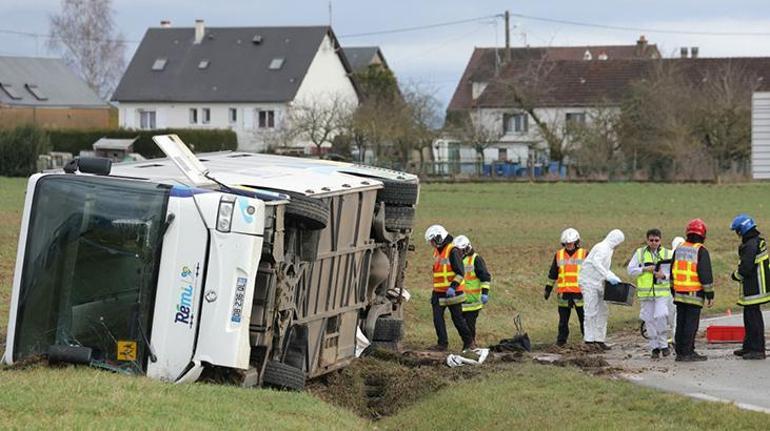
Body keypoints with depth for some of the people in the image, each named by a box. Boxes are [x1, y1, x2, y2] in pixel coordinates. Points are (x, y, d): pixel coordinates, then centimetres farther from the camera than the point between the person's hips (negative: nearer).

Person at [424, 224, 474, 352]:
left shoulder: (453, 251, -15)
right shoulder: (437, 251, 13)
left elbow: (460, 272, -18)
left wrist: (453, 287, -28)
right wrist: (434, 292, 23)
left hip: (452, 293, -8)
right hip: (439, 293, 8)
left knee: (458, 319, 1)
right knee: (437, 318, 0)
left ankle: (468, 342, 14)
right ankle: (442, 344, 4)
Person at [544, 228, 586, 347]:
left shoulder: (584, 255, 3)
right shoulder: (558, 255, 9)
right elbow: (552, 274, 15)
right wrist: (547, 289, 14)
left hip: (579, 292, -2)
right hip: (563, 293, 2)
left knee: (584, 317, 1)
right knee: (563, 318, 5)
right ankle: (561, 340, 11)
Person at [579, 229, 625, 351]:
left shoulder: (607, 249, 17)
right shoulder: (603, 248, -15)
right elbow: (595, 262, -32)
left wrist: (616, 279, 15)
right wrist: (608, 276, -33)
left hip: (597, 283, 10)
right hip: (589, 282, -10)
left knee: (603, 311, 10)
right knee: (592, 311, -9)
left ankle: (600, 339, 15)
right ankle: (589, 339, -6)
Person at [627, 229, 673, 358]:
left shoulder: (667, 254, 5)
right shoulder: (640, 253, 7)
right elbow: (630, 270, 5)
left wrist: (664, 275, -20)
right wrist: (645, 269, -10)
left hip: (662, 291, -2)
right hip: (645, 292, 2)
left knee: (661, 316, -16)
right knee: (649, 320, 3)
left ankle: (663, 344, -3)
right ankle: (654, 347, 13)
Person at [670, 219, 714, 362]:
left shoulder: (678, 249, 11)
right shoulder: (701, 251, -9)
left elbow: (673, 273, 18)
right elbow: (706, 275, -11)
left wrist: (673, 291, 26)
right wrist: (710, 295, -6)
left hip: (679, 294, 6)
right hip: (695, 295, -6)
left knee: (681, 322, 10)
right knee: (691, 323, -4)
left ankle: (680, 352, 12)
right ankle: (687, 352, -5)